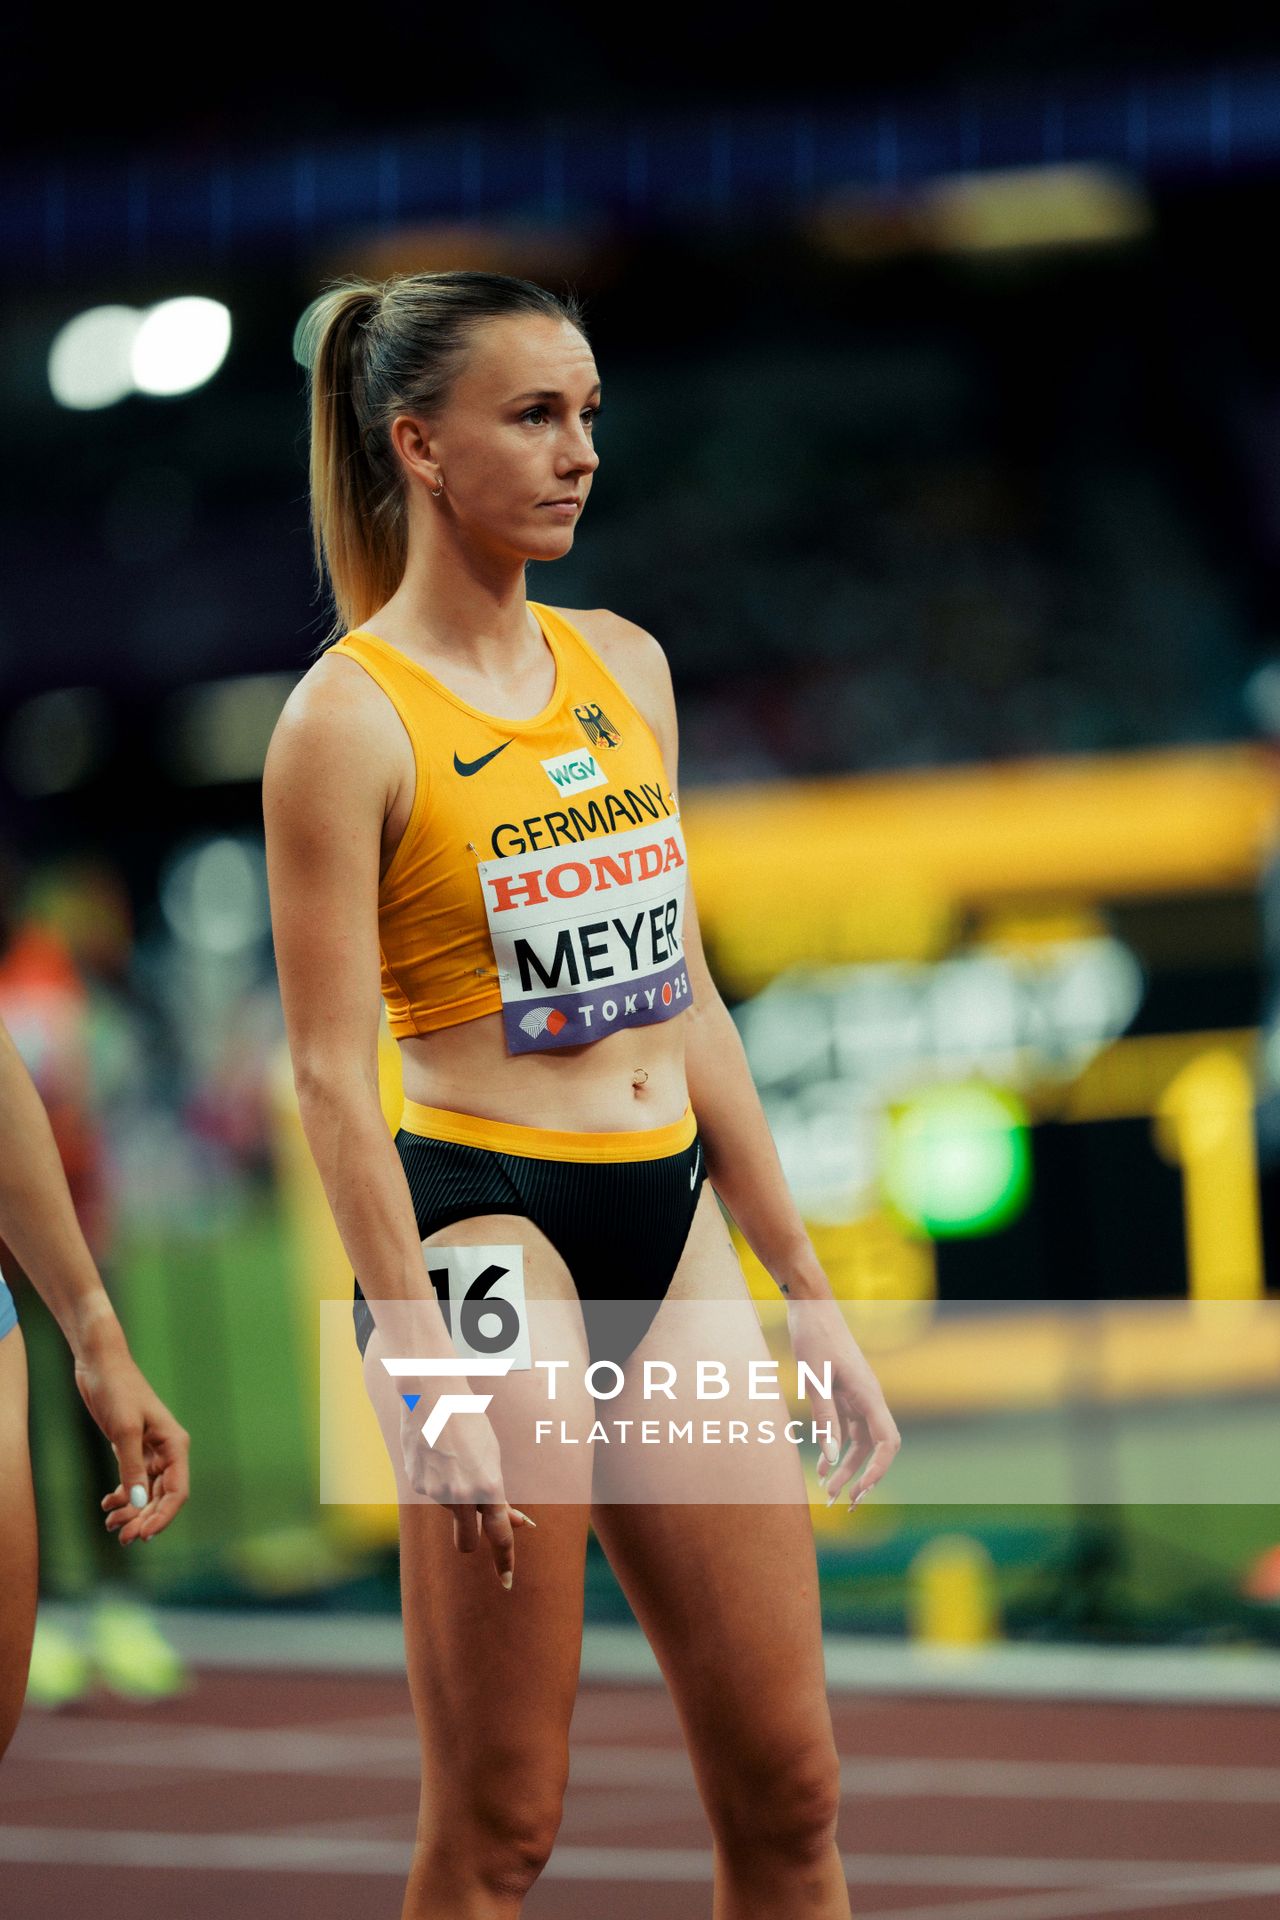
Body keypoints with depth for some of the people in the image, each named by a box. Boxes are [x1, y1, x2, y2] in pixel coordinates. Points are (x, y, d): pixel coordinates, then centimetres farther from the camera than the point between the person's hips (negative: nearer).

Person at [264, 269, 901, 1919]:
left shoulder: (624, 668, 12)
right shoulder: (351, 718, -8)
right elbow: (332, 1073, -12)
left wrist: (805, 1290, 15)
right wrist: (424, 1376, -20)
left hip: (670, 1225, 7)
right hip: (486, 1232, -7)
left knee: (786, 1787, 6)